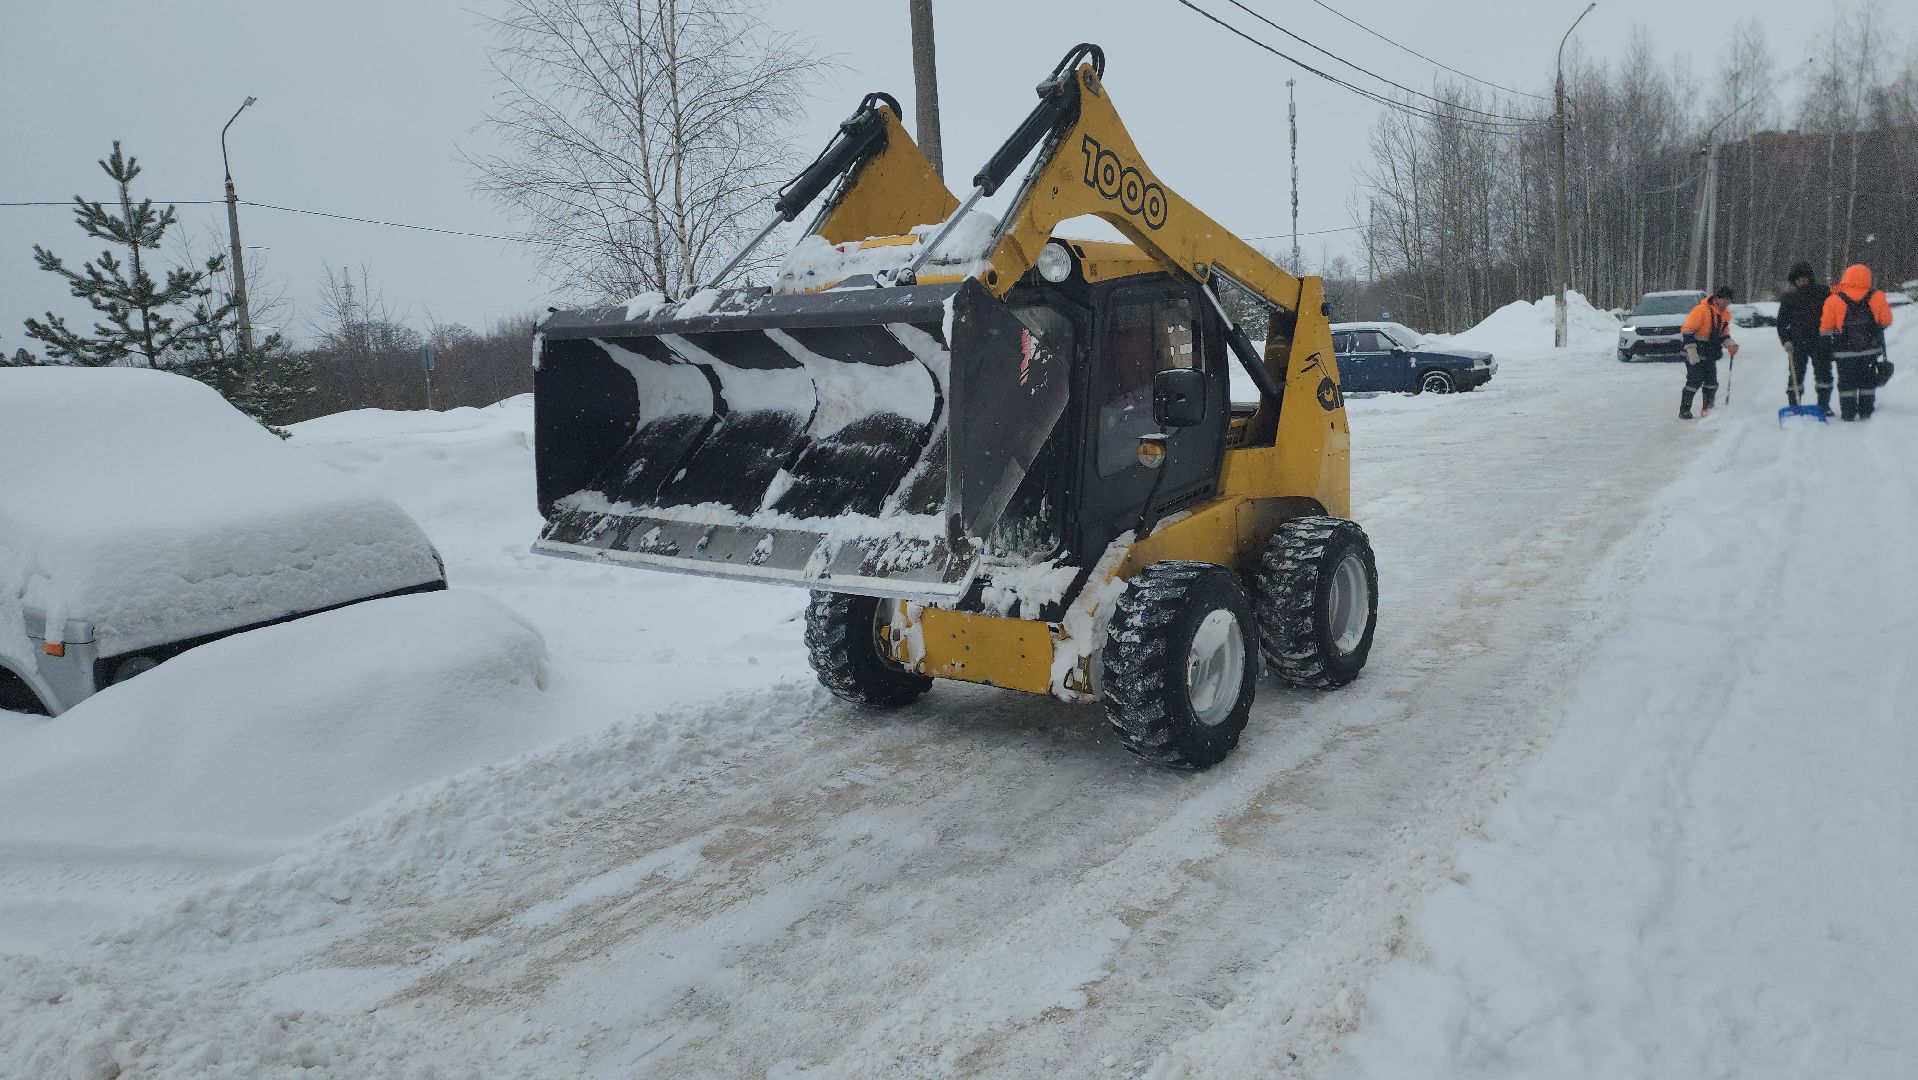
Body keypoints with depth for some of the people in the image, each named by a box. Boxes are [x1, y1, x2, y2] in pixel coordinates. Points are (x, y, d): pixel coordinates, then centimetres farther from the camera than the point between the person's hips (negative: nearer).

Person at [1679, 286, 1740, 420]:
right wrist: (1691, 350, -27)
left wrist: (1729, 343, -3)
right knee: (1695, 381, -13)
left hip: (1710, 354, 7)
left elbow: (1724, 333, 19)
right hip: (1695, 353, -7)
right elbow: (1687, 330, -22)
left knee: (1712, 382, 5)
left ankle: (1707, 409, 16)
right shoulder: (1701, 310, -18)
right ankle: (1684, 410, -6)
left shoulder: (1726, 314, 8)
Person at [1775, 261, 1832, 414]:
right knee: (1796, 376, -1)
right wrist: (1786, 340, -8)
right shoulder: (1789, 298, 3)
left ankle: (1824, 405, 12)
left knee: (1823, 374, 3)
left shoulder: (1824, 292, 1)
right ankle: (1793, 406, 6)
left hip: (1820, 342, 0)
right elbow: (1782, 321, 5)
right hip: (1797, 343, 0)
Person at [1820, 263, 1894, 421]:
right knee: (1868, 381, 14)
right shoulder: (1876, 298, -6)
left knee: (1847, 382, 8)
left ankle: (1848, 413, 8)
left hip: (1845, 351, -2)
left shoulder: (1833, 301, -11)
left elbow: (1826, 329, -5)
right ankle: (1866, 411, 15)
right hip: (1871, 349, 2)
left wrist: (1828, 346, 8)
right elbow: (1886, 321, 5)